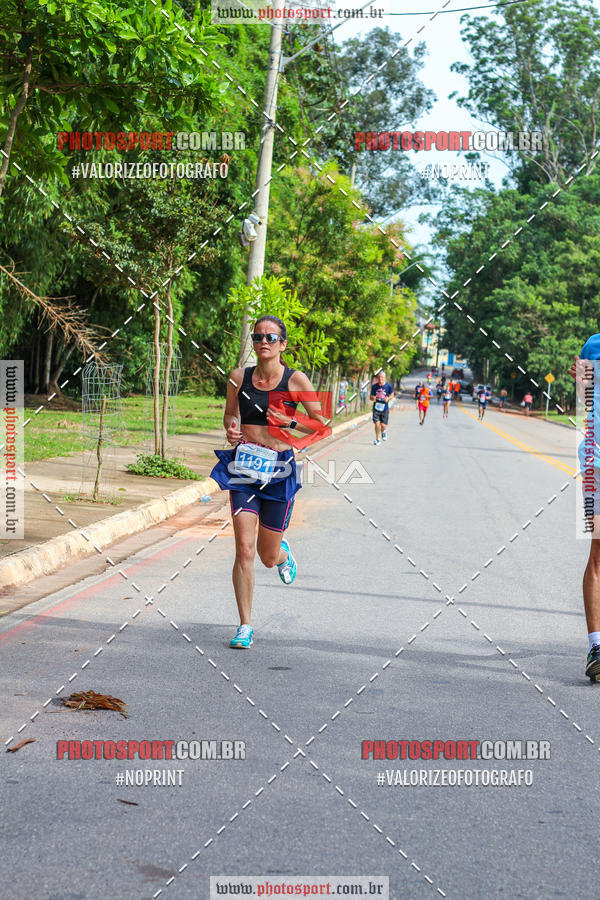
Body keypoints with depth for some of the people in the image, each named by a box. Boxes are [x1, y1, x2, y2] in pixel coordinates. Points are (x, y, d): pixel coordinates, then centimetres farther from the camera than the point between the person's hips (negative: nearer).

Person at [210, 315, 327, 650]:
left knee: (268, 557, 8)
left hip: (279, 468, -1)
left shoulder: (296, 380, -4)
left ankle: (284, 553, 48)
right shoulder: (239, 378, 3)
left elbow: (322, 425, 2)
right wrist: (231, 429, -3)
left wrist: (290, 421, -15)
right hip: (244, 467, 1)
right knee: (244, 550, -9)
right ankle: (245, 626, 3)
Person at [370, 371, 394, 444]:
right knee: (377, 424, -6)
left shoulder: (388, 386, -4)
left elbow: (392, 395, 7)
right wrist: (373, 398, -18)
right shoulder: (374, 386, 0)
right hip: (376, 407, 1)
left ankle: (384, 432, 35)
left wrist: (388, 398, -14)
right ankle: (378, 439, 11)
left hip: (385, 408, -1)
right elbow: (371, 396, 6)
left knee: (383, 425, -1)